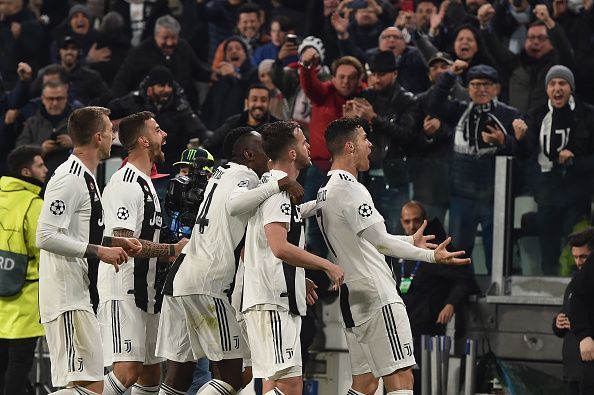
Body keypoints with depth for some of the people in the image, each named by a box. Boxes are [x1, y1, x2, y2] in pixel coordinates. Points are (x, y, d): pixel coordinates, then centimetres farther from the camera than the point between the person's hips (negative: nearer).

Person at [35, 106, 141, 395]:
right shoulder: (69, 179, -14)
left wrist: (113, 242, 15)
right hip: (68, 298, -11)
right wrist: (99, 251, -19)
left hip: (80, 296, 11)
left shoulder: (85, 177, 19)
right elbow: (46, 237, -22)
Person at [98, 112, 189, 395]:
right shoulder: (125, 184, -14)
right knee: (128, 370, -19)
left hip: (145, 293, 11)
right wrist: (172, 250, -16)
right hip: (123, 292, -11)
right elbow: (124, 242, -22)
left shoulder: (145, 183, 20)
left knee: (151, 372, 11)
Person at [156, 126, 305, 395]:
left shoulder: (221, 173, 22)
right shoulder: (244, 175, -5)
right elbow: (235, 205, -29)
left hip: (179, 278, 9)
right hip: (206, 282, -9)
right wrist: (279, 185, -25)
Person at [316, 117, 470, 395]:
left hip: (352, 297, 10)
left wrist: (409, 241, 33)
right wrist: (430, 256, -23)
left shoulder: (325, 193, 17)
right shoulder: (351, 190, -14)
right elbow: (380, 242, -21)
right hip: (377, 296, -10)